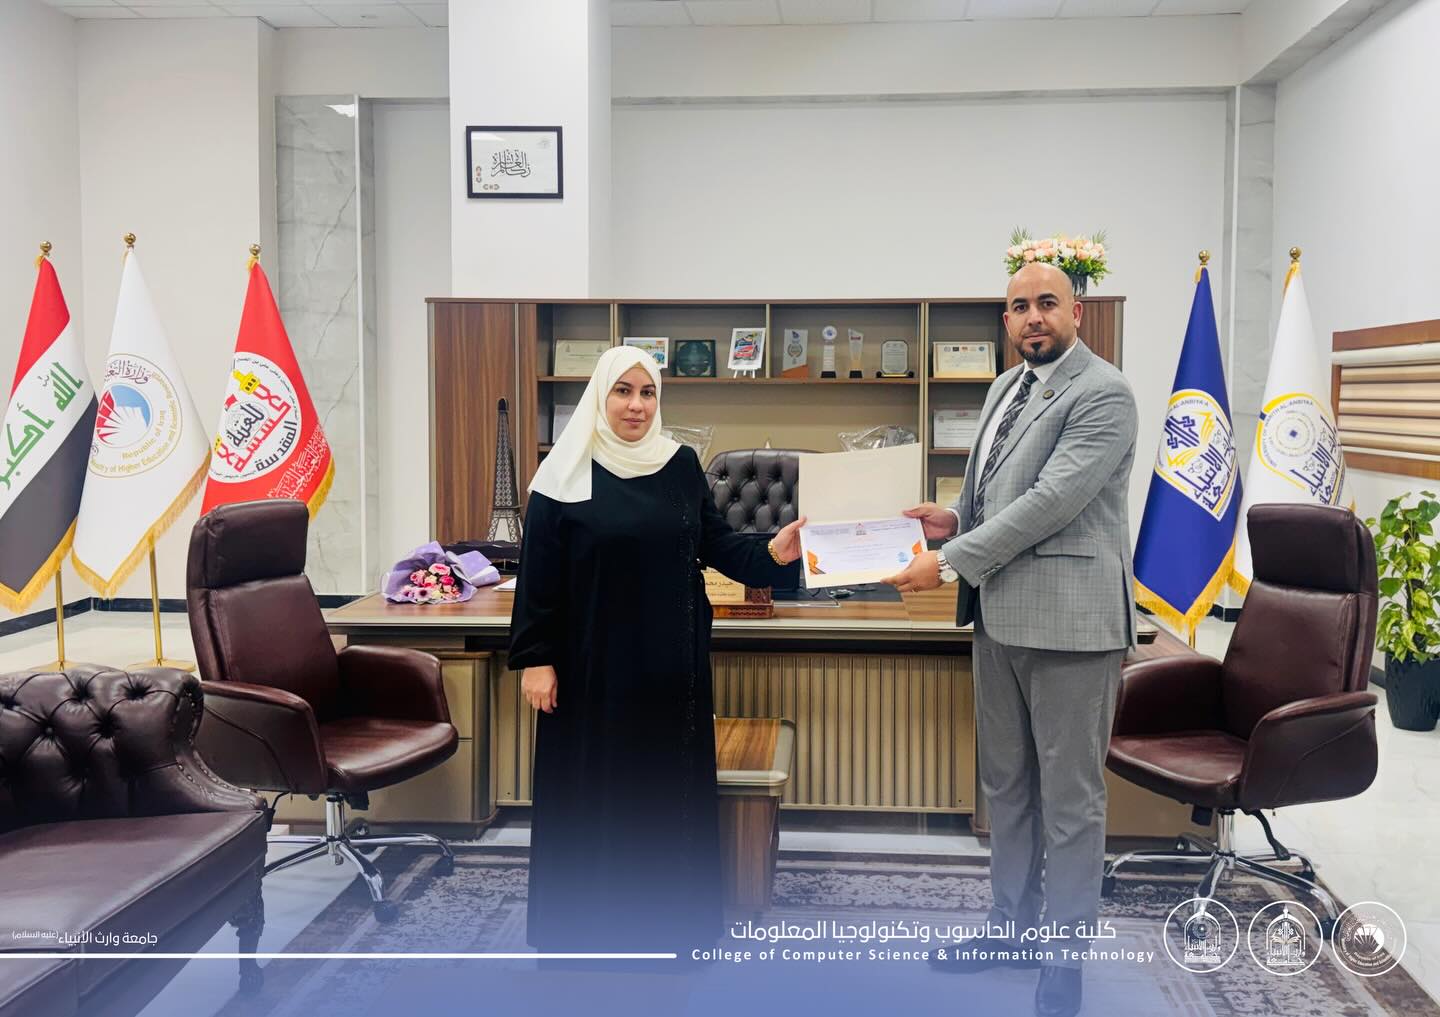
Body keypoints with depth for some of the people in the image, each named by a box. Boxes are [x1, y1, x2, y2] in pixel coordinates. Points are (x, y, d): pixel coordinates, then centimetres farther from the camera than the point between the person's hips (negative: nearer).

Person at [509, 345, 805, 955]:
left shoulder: (683, 466, 5)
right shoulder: (565, 474, -5)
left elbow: (716, 543, 4)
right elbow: (538, 573, -5)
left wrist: (772, 553, -14)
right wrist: (535, 658, -9)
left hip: (671, 662, 3)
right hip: (594, 664, -3)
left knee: (671, 783, 9)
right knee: (592, 787, 4)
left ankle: (669, 915, 23)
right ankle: (587, 917, 19)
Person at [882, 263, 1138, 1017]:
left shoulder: (1103, 394, -13)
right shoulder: (1006, 387, 13)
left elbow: (1051, 501, -21)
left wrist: (952, 561, -20)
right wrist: (956, 519, 3)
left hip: (1069, 617, -8)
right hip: (1001, 614, 8)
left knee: (1069, 796, 3)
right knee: (1005, 780, 18)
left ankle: (1066, 953, 17)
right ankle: (1012, 922, 34)